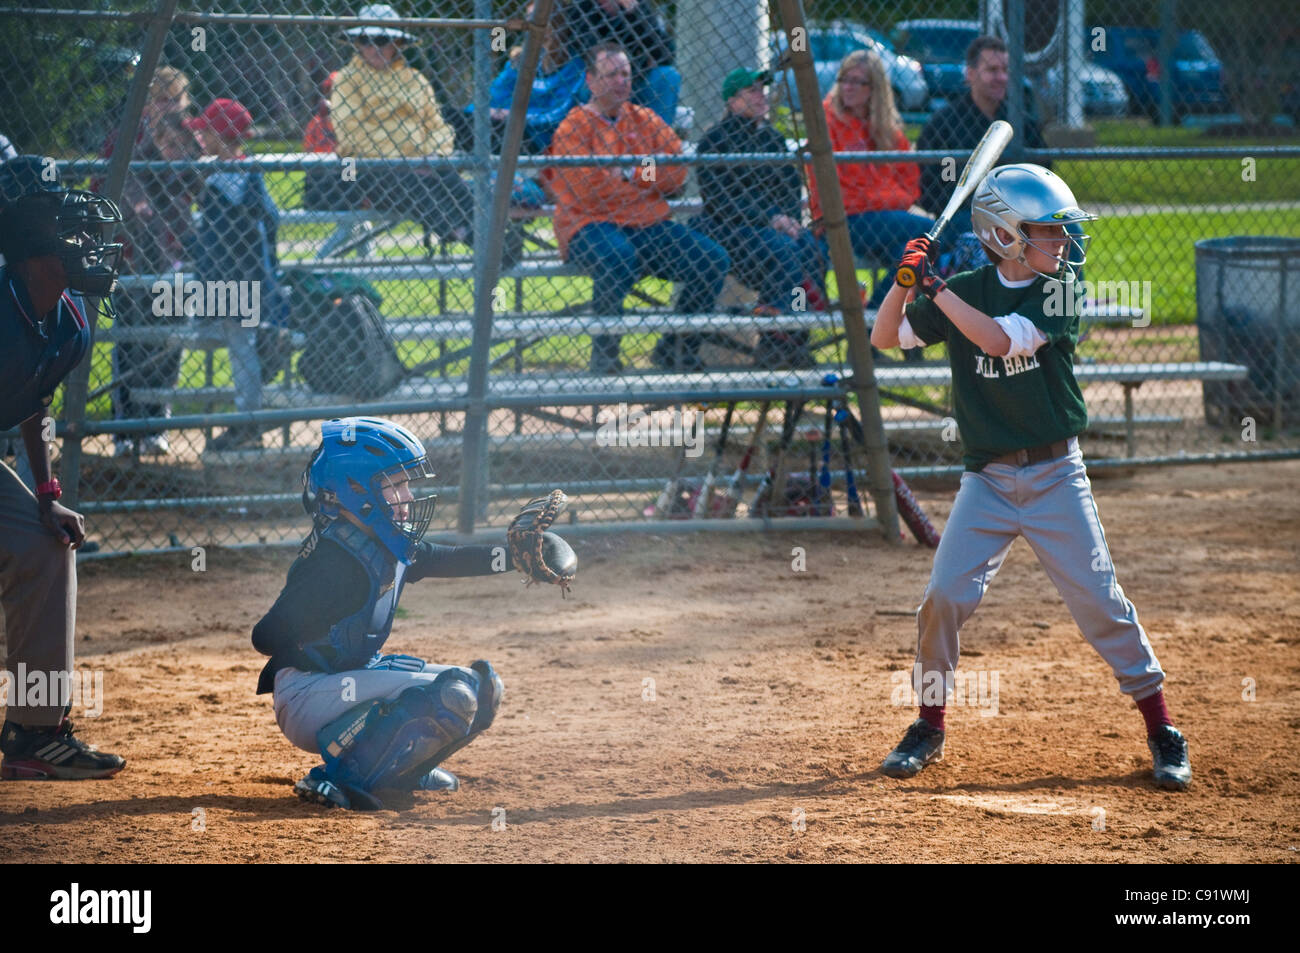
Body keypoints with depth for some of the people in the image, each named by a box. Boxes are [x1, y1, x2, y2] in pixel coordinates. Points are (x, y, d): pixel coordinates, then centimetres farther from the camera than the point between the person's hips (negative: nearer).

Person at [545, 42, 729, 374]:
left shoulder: (645, 120, 15)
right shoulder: (574, 127, -2)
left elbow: (676, 171, 7)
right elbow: (585, 188, -14)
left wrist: (629, 172, -8)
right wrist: (646, 176, -4)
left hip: (648, 226, 6)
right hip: (592, 226, -6)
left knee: (713, 260, -14)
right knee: (617, 257, -41)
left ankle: (676, 348, 3)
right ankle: (604, 356, -25)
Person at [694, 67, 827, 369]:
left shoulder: (772, 139, 20)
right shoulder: (715, 140, 0)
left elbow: (793, 186, 15)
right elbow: (722, 197, -10)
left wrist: (790, 217, -8)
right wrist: (771, 219, -19)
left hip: (776, 224, 5)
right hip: (728, 229, -5)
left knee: (810, 248, -25)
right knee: (782, 250, -32)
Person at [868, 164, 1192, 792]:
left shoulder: (1059, 289, -5)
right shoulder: (967, 292, 1)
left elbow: (999, 338, -20)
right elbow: (885, 337, 3)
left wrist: (935, 286, -20)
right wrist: (906, 280, -13)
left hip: (1055, 474, -2)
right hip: (987, 478, 2)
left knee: (1098, 599, -3)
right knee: (944, 598, -7)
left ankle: (1162, 731, 7)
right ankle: (929, 725, 13)